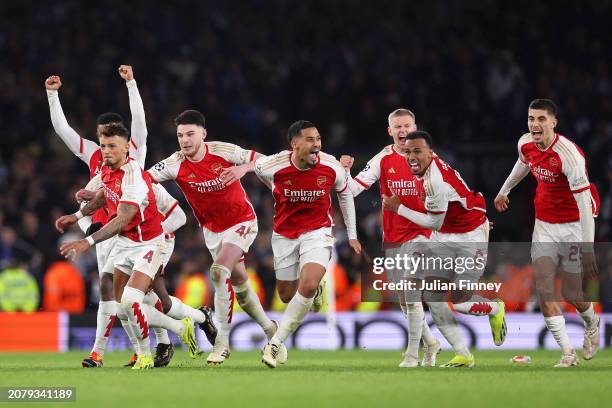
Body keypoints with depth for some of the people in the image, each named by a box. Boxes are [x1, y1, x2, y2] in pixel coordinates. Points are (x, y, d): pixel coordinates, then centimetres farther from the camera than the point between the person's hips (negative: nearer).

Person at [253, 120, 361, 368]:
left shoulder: (332, 168, -15)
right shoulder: (273, 166, -20)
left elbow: (344, 193, 6)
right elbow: (256, 165, 6)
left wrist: (352, 234, 10)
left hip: (317, 232, -1)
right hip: (284, 234, 1)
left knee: (308, 285, -24)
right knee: (287, 296, 9)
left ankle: (275, 344, -14)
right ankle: (315, 290, 47)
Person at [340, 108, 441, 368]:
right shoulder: (383, 159, 0)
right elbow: (354, 189, -5)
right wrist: (345, 172, -23)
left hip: (419, 232, -3)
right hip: (392, 236, 3)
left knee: (411, 291, -16)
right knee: (403, 299, 9)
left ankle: (412, 354, -8)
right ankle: (430, 343, 29)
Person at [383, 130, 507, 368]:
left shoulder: (436, 182, -30)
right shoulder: (430, 163, -3)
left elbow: (434, 223, -18)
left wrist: (398, 208, -11)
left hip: (470, 238, -9)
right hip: (444, 238, 9)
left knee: (459, 302, -9)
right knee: (431, 296, -4)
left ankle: (495, 309, 26)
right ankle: (463, 355, 3)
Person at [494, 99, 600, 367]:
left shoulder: (569, 154, -27)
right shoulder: (526, 144, -6)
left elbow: (585, 204, -27)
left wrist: (587, 249, -30)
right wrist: (504, 190, 37)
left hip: (573, 226, -5)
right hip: (544, 224, 6)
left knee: (571, 293, -2)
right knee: (543, 286, -10)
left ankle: (592, 324, 34)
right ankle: (567, 352, -6)